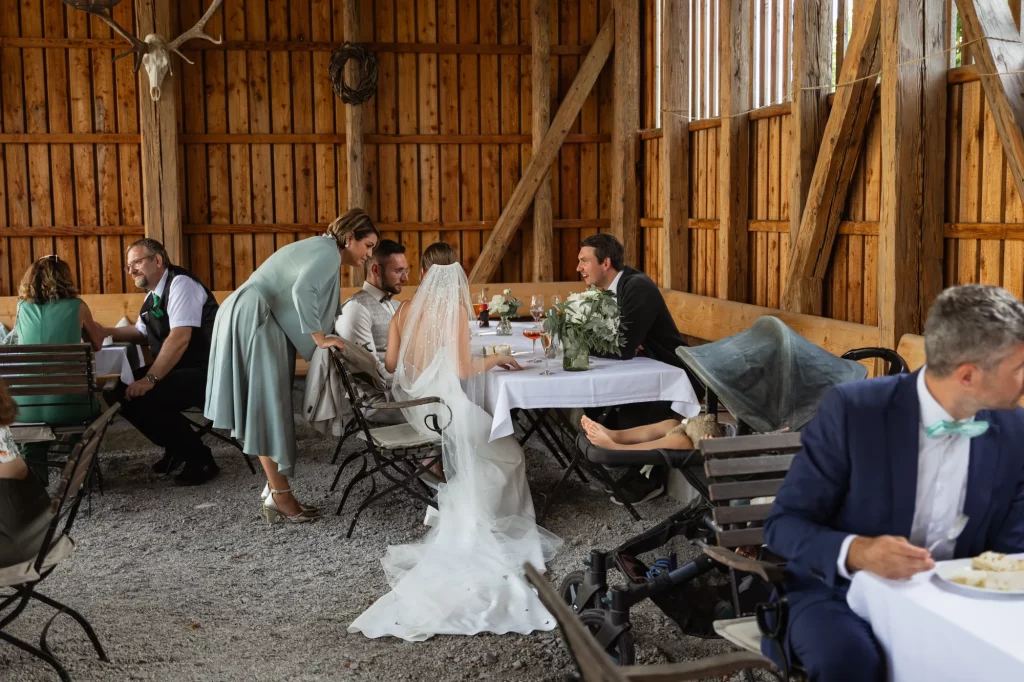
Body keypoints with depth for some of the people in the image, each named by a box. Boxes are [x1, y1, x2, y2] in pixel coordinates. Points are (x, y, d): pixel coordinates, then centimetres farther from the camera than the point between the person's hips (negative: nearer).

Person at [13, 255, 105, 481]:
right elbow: (96, 344, 18)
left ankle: (34, 473, 30)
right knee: (93, 404, 32)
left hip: (24, 407, 2)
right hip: (65, 406, -2)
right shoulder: (76, 306, 2)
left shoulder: (22, 308, 9)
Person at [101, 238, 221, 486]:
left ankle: (199, 458, -11)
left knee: (142, 397, -26)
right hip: (174, 371, 9)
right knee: (120, 393, 0)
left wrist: (150, 379, -29)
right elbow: (140, 332, 32)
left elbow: (180, 338, -26)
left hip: (203, 375, -9)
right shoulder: (152, 296, 13)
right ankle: (176, 448, 10)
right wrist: (106, 332, 16)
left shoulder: (180, 284, -15)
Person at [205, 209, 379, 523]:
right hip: (252, 319, -11)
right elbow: (302, 292, -27)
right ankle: (279, 495, -4)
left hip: (262, 322, 11)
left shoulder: (323, 251, 21)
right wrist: (320, 339, -20)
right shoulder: (328, 252, -11)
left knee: (266, 409, 8)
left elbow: (313, 302, 25)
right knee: (268, 407, -8)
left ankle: (275, 490, 10)